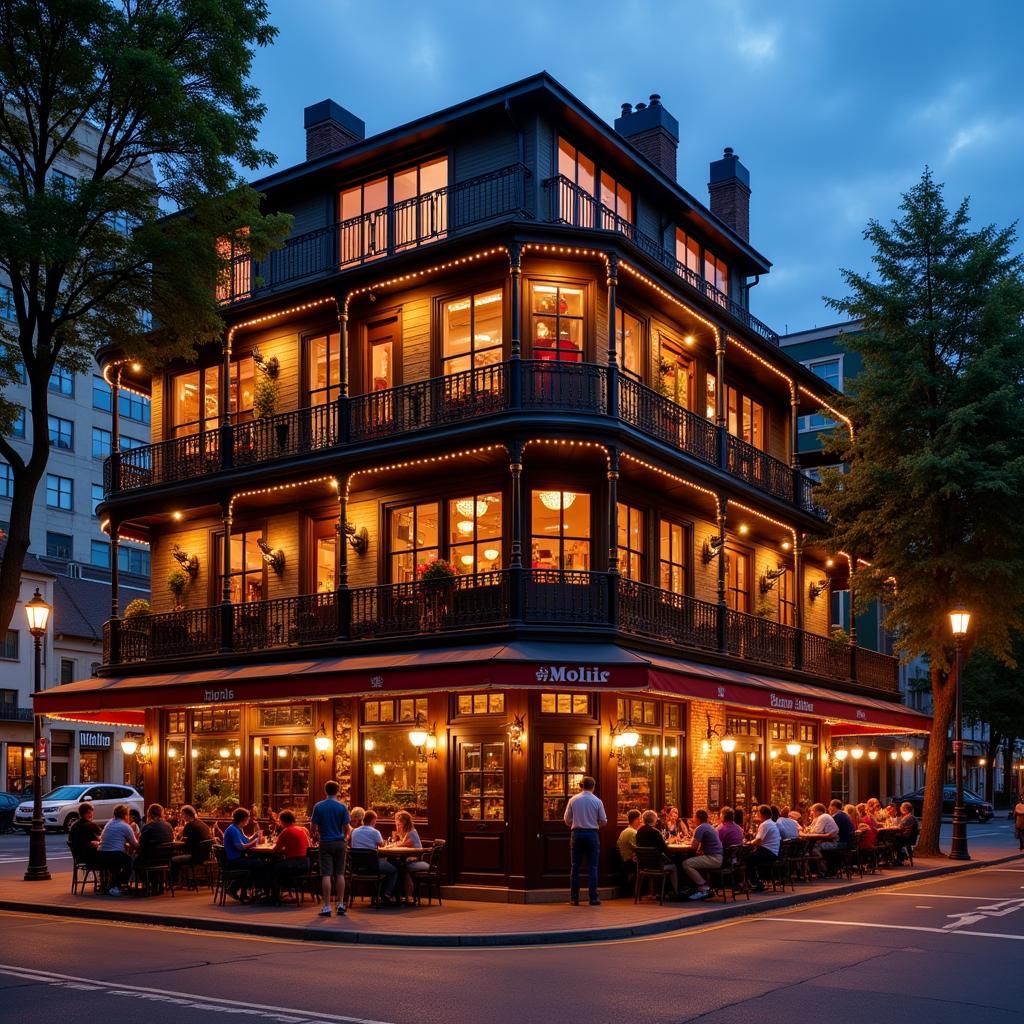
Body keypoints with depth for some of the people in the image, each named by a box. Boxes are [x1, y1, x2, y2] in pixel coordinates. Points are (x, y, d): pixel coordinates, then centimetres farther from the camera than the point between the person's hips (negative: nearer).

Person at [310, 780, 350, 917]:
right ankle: (341, 904, 10)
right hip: (339, 842, 1)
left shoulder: (318, 806, -4)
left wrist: (316, 834, 19)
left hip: (325, 843, -1)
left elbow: (313, 826, -3)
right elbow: (347, 827, -4)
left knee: (326, 875, -2)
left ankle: (327, 907, -3)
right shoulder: (342, 807, -4)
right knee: (340, 874, 9)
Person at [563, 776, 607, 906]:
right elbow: (603, 821, -1)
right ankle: (593, 898, 0)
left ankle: (574, 898, 6)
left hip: (577, 833, 1)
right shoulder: (597, 801, -3)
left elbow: (567, 820, 3)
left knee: (575, 866, 7)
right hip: (592, 834, -1)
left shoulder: (573, 800, 0)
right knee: (592, 867, 3)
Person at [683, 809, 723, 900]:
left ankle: (704, 888, -13)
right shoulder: (711, 827, 21)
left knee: (686, 864, -15)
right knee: (692, 861, 27)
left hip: (713, 858, -10)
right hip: (718, 858, 10)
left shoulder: (700, 828, -10)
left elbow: (694, 846, -13)